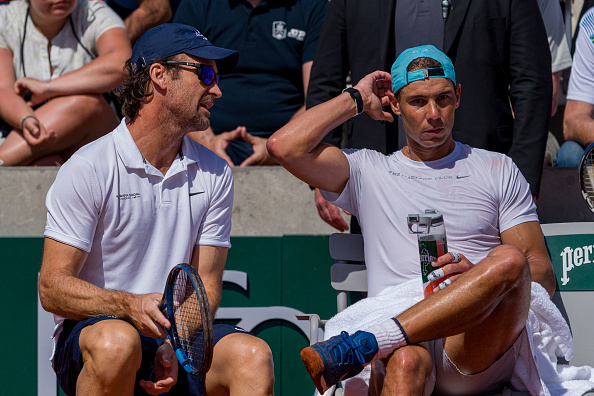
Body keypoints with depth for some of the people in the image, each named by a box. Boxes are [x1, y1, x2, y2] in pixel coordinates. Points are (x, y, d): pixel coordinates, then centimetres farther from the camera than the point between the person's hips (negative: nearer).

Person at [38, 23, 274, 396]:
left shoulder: (214, 174, 9)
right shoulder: (88, 169, -6)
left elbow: (206, 285, 7)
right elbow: (52, 288, -10)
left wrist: (176, 346, -14)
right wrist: (132, 306, -27)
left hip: (183, 338, 3)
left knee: (253, 355, -27)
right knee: (118, 341, -38)